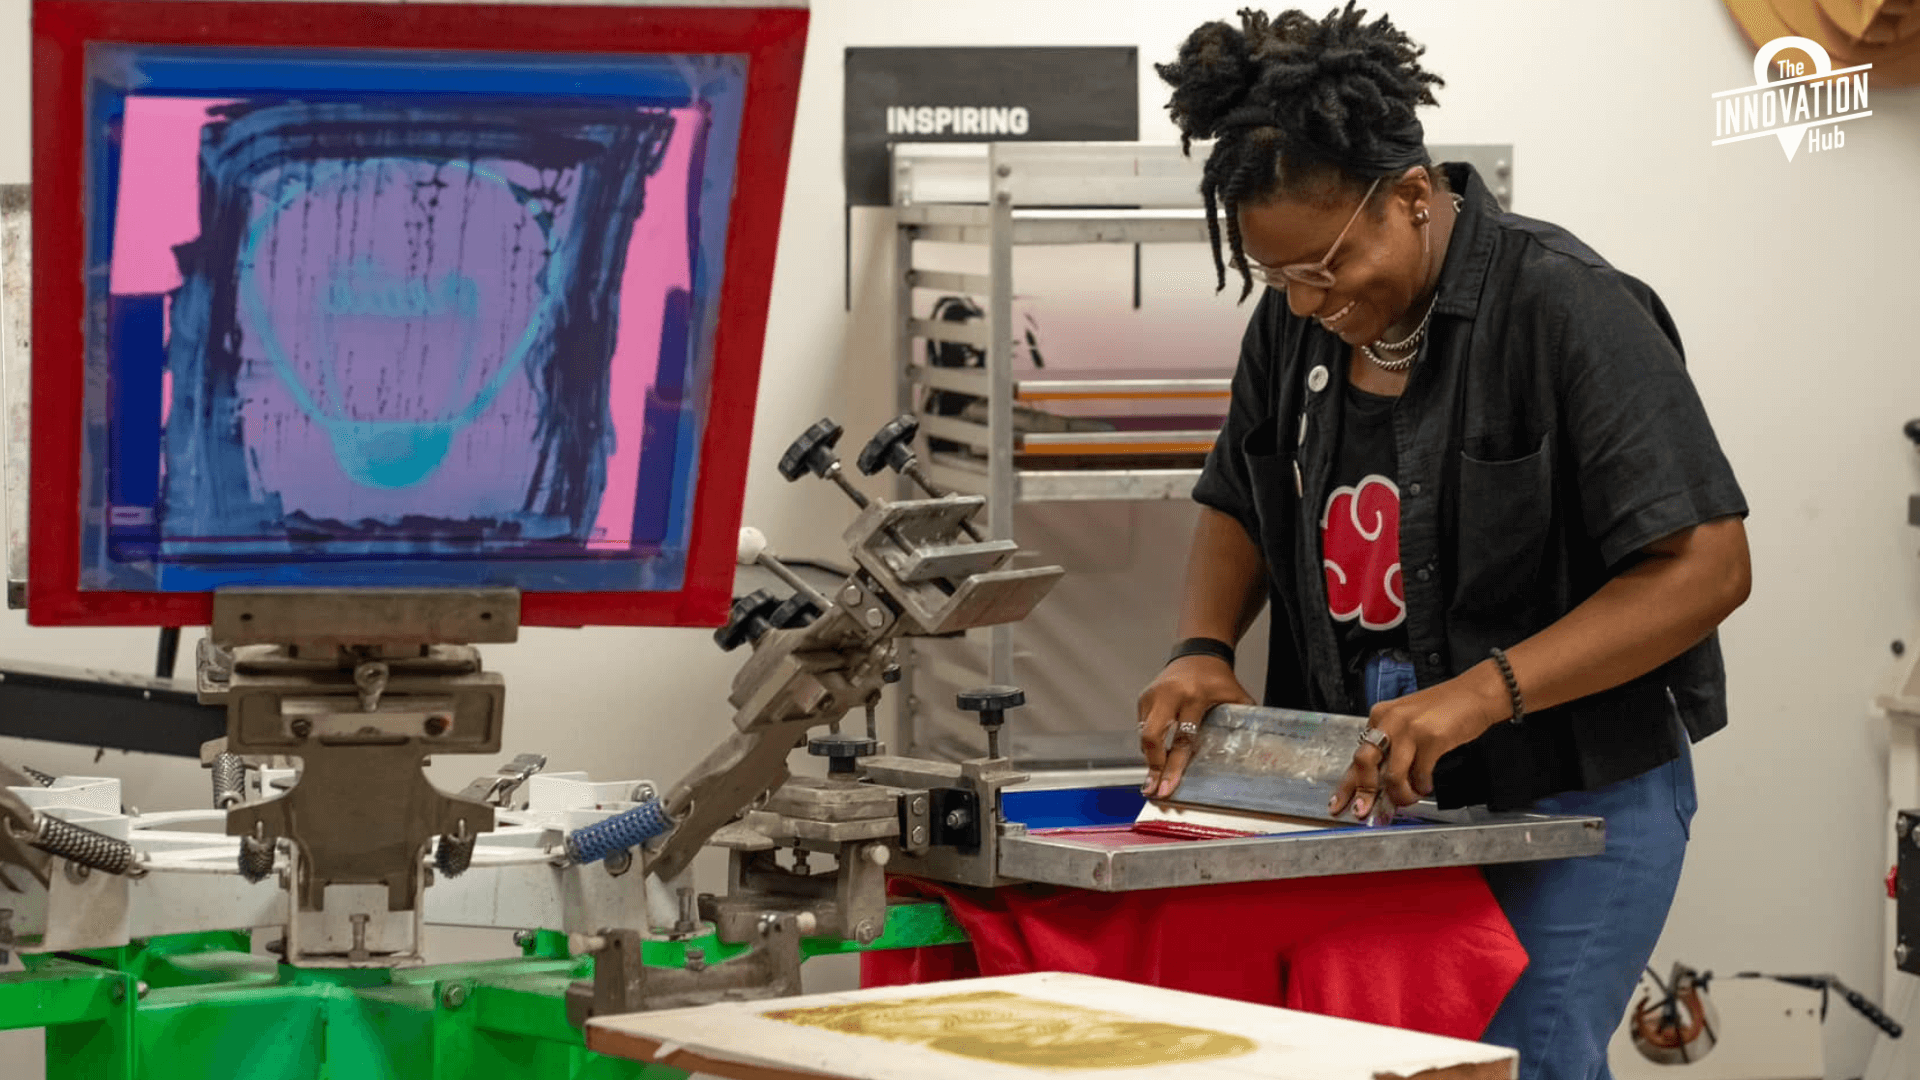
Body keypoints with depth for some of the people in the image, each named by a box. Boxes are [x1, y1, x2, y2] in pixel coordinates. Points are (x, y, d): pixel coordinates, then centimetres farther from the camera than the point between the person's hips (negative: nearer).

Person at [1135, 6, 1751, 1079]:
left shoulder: (1566, 305, -16)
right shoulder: (1296, 319, 6)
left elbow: (1706, 566, -19)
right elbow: (1240, 506, 22)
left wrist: (1482, 691, -27)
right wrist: (1205, 649, 1)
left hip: (1573, 797, -6)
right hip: (1378, 791, 6)